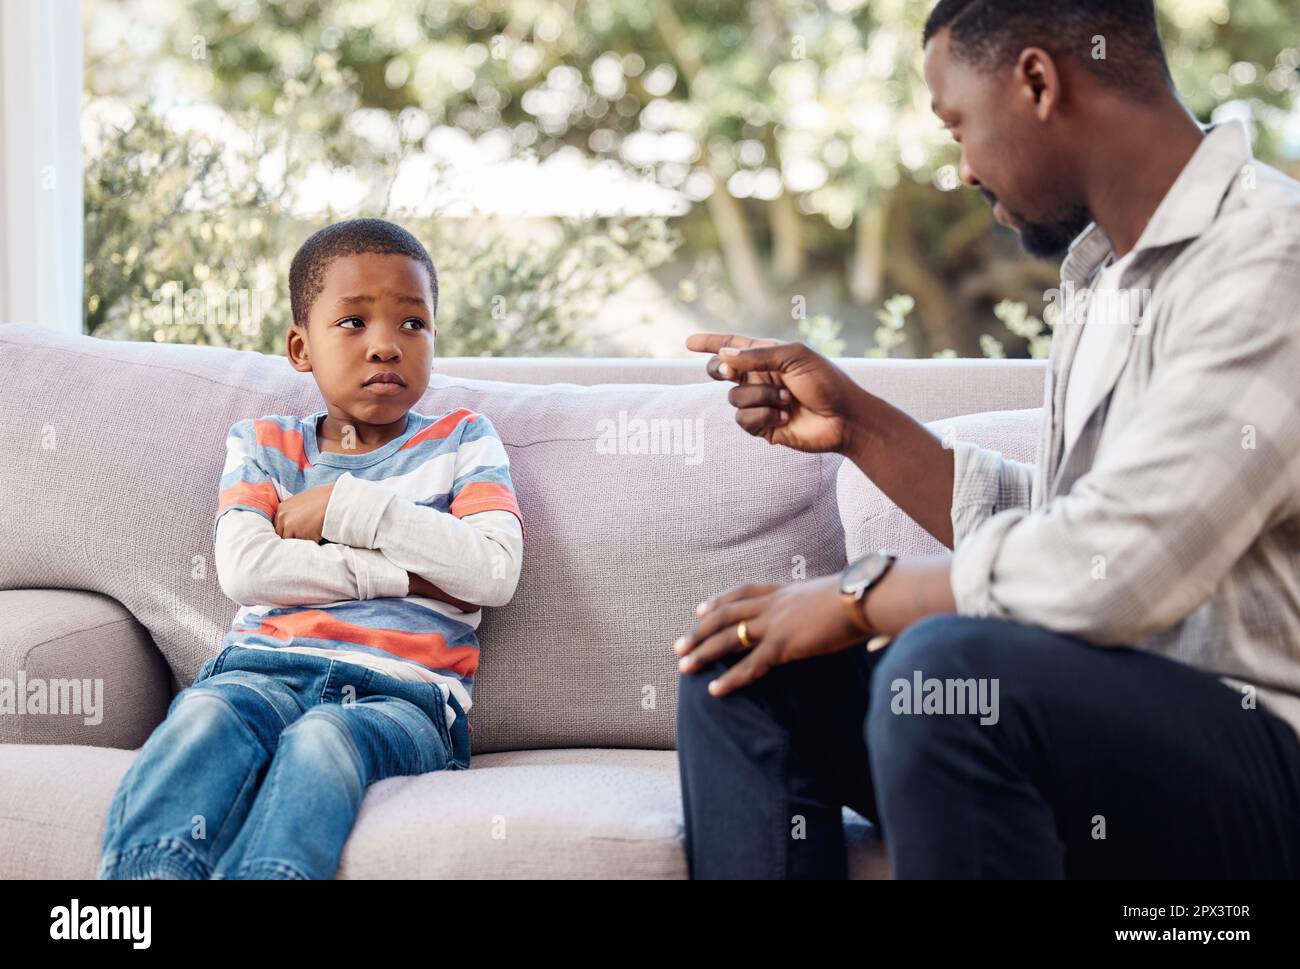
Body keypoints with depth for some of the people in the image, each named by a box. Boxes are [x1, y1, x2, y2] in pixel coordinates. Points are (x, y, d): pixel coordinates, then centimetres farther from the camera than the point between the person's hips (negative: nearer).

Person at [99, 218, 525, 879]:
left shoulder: (462, 441, 17)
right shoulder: (264, 444, 21)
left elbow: (495, 571, -2)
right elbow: (244, 569, 1)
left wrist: (345, 506, -1)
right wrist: (403, 574, -3)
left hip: (402, 692, -1)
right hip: (267, 668, 2)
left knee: (322, 740, -37)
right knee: (205, 715, -34)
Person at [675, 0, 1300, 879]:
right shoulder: (1106, 272, 13)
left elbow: (1108, 567, -27)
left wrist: (861, 596, -13)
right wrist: (856, 423, 11)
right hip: (1106, 710, 9)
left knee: (945, 671, -35)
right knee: (741, 667, 2)